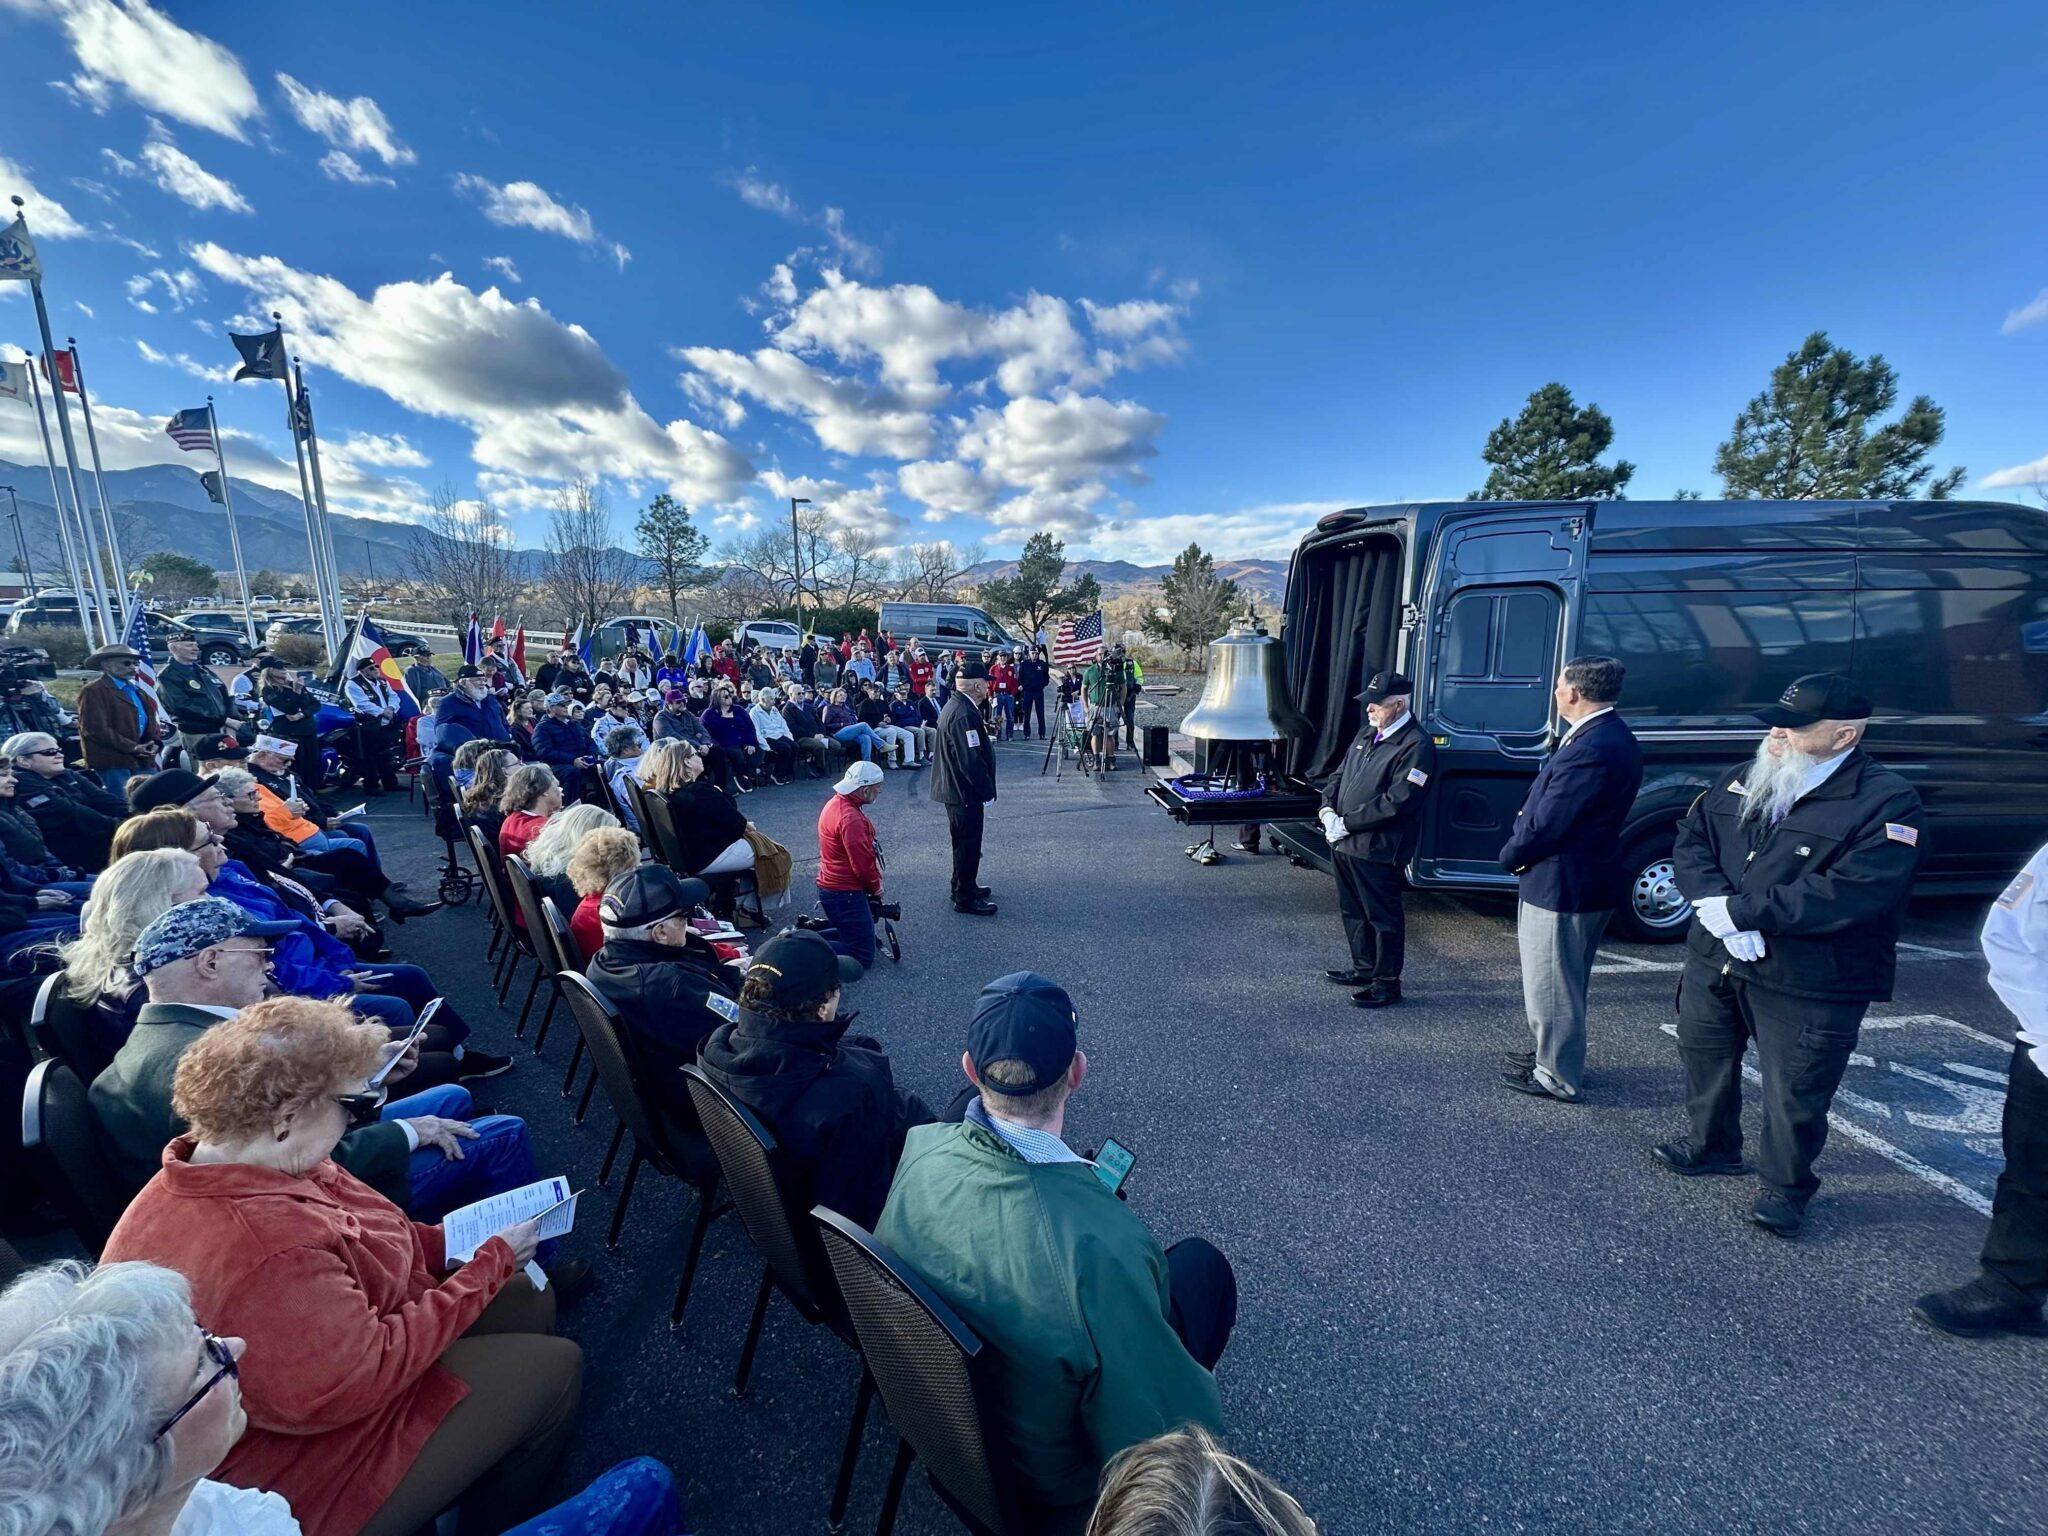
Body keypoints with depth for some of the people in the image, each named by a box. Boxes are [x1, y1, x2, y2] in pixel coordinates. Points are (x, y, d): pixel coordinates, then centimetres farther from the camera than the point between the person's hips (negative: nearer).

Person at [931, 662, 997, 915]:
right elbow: (971, 760, -26)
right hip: (965, 791, -11)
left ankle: (964, 886, 36)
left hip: (954, 788, 11)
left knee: (964, 842, 22)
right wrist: (987, 793, -20)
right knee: (968, 844, 0)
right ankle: (965, 898, 11)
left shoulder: (954, 705, 9)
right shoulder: (965, 714, -24)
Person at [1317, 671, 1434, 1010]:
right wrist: (1327, 809, 0)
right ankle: (1364, 969, 37)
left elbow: (1396, 801, -22)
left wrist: (1347, 823, -19)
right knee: (1353, 911, 20)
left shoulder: (1416, 746, -15)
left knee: (1383, 917, 5)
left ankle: (1387, 983, 19)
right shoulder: (1367, 733, 13)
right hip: (1344, 843, 9)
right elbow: (1340, 773, 18)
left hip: (1378, 851, -9)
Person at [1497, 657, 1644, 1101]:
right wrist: (1521, 845, 3)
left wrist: (1511, 855, -7)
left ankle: (1557, 1076, 21)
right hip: (1590, 879, 10)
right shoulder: (1613, 736, 8)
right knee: (1565, 982, 24)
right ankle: (1554, 1054, 41)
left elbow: (1546, 822, -24)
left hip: (1560, 885, -10)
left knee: (1551, 985, 6)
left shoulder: (1591, 748, -26)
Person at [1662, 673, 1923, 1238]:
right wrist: (1716, 905, -17)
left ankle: (1784, 1187, 31)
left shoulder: (1887, 802, -14)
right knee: (1704, 1058, 21)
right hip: (1713, 962, 6)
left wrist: (1740, 910, -23)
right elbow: (1691, 840, 2)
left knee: (1794, 1094, 7)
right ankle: (1712, 1145, 44)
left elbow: (1850, 894, -25)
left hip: (1807, 984, -6)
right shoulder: (1748, 778, 4)